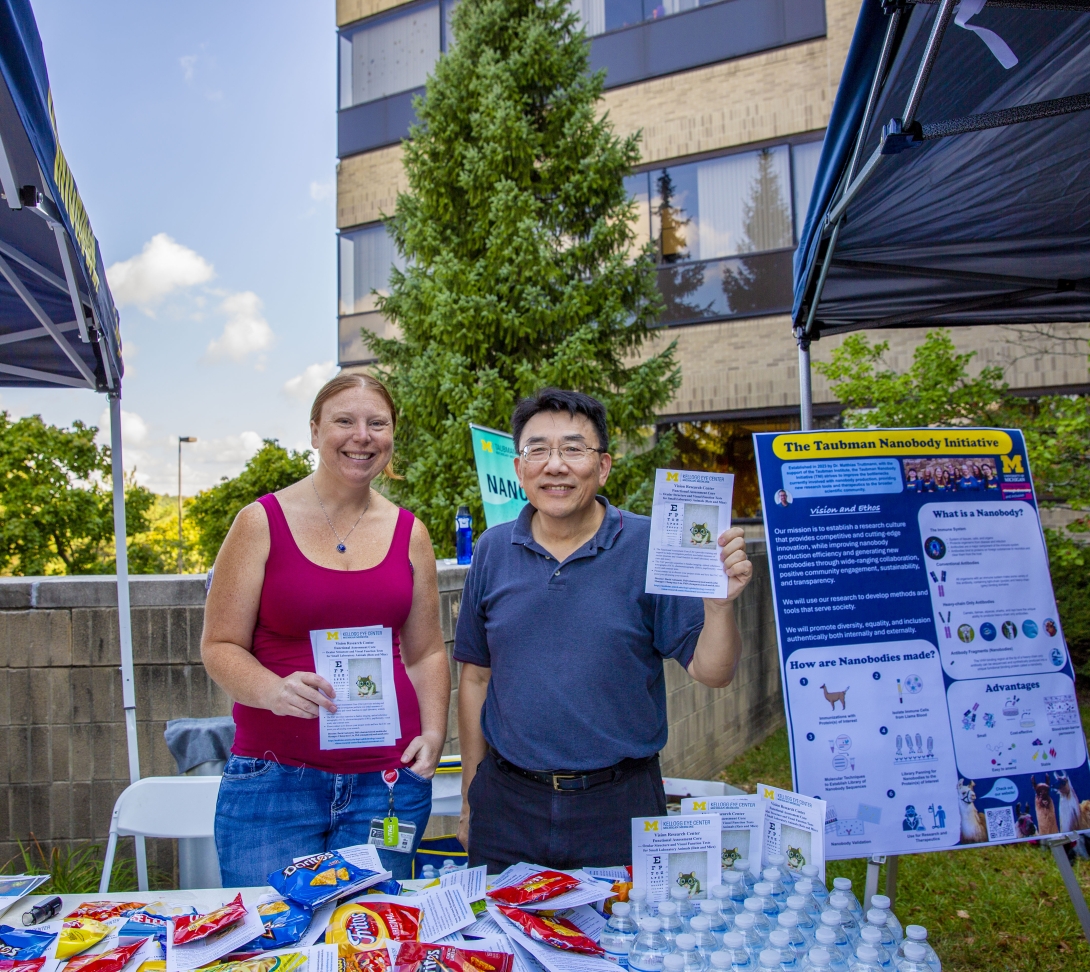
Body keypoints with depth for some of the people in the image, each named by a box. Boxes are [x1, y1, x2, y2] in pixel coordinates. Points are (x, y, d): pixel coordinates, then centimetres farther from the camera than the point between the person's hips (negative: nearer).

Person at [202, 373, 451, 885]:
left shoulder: (409, 533, 7)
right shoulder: (263, 522, -1)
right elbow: (220, 646, -1)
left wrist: (433, 732, -1)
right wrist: (273, 691, -20)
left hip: (387, 779, 3)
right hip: (274, 778, -2)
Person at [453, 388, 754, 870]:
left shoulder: (650, 546, -8)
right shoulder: (493, 550, 0)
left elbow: (711, 671, -8)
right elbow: (476, 676, 7)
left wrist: (720, 602, -27)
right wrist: (470, 798, 9)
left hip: (619, 803, -2)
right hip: (508, 800, 3)